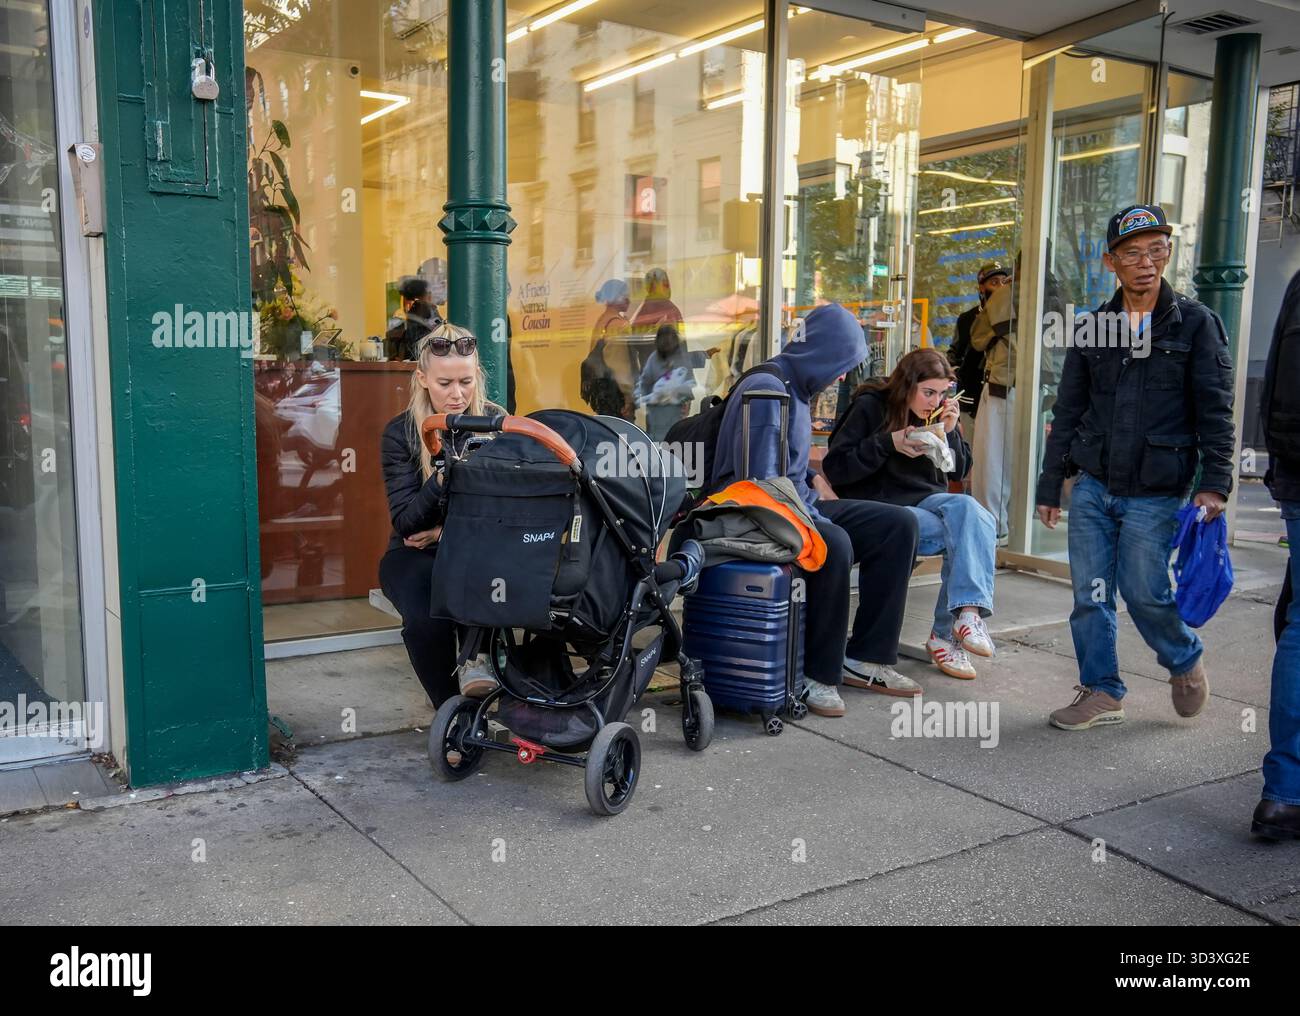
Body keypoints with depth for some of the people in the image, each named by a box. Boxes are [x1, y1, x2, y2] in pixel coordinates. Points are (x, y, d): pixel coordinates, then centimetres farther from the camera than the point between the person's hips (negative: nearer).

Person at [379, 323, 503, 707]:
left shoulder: (495, 422, 0)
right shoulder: (400, 432, -4)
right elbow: (405, 522, -11)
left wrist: (447, 530, -11)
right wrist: (444, 476, -29)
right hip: (415, 555, 0)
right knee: (426, 620, -32)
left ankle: (477, 657, -19)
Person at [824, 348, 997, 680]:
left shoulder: (940, 412, 9)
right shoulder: (870, 407, -8)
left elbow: (959, 471, 12)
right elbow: (834, 467, -13)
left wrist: (950, 432, -6)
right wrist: (889, 443, -21)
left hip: (928, 500, 5)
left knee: (969, 508, -29)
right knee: (961, 538, -27)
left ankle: (968, 611, -35)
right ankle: (946, 632, -17)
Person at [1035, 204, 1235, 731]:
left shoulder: (1195, 323, 0)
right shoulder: (1092, 328, 8)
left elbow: (1214, 411, -3)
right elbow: (1067, 412, 11)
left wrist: (1215, 482, -12)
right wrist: (1050, 485, 9)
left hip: (1156, 494, -3)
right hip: (1092, 488, 3)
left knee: (1144, 592, -1)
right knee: (1090, 596, 4)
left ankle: (1185, 662, 28)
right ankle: (1102, 692, 18)